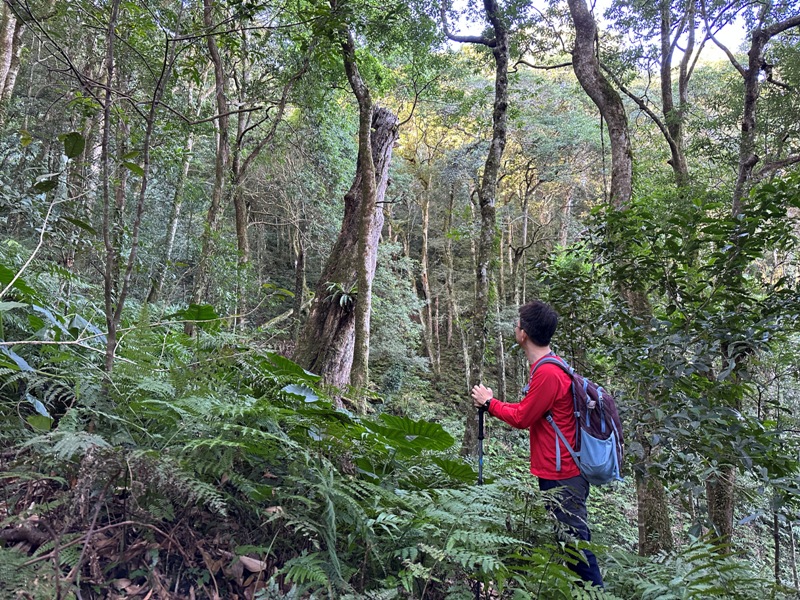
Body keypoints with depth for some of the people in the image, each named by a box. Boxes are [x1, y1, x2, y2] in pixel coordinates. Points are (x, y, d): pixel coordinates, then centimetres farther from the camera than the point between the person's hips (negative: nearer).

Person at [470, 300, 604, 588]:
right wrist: (492, 402, 8)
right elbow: (528, 410, 13)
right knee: (568, 538, 18)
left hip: (561, 477, -10)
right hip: (557, 472, 10)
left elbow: (521, 418, -15)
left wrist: (489, 402, -2)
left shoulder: (547, 373, -21)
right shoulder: (550, 366, 11)